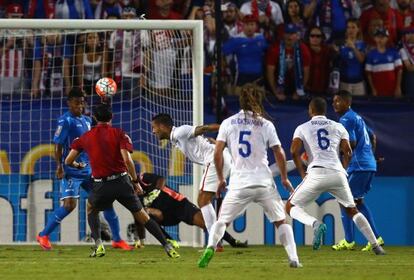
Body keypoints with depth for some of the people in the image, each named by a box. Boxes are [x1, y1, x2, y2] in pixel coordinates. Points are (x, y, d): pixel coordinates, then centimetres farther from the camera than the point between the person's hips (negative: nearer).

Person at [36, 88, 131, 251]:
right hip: (72, 171, -7)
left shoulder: (87, 120, 13)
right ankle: (43, 236, -3)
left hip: (88, 169, 7)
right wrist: (59, 166, -20)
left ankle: (117, 240, 11)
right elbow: (58, 145, -11)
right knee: (70, 204, -16)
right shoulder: (66, 121, -9)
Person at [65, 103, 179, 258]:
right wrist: (135, 181, -2)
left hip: (101, 185, 1)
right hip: (122, 181, -1)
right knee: (141, 215, 9)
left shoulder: (85, 137, 7)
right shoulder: (119, 134, 0)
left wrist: (77, 165, 34)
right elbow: (127, 160, -13)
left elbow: (68, 161, 11)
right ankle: (167, 247, 5)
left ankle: (98, 245, 13)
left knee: (91, 209, 30)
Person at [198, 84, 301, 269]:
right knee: (280, 221, 12)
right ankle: (293, 258, -1)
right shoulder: (266, 125, 3)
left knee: (222, 220, 9)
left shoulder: (228, 123, 5)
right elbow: (279, 154, 3)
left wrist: (221, 178, 12)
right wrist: (284, 178, 16)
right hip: (264, 182, 0)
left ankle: (210, 248, -17)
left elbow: (217, 153, 1)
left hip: (239, 183, 0)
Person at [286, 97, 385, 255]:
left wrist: (303, 174, 7)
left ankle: (315, 224, -23)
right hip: (337, 174, 3)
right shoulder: (338, 127, 18)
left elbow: (294, 151, -1)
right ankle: (375, 246, 12)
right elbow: (348, 152, 8)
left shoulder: (303, 128, 13)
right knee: (352, 210, 20)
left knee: (291, 207, 7)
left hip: (316, 173, -3)